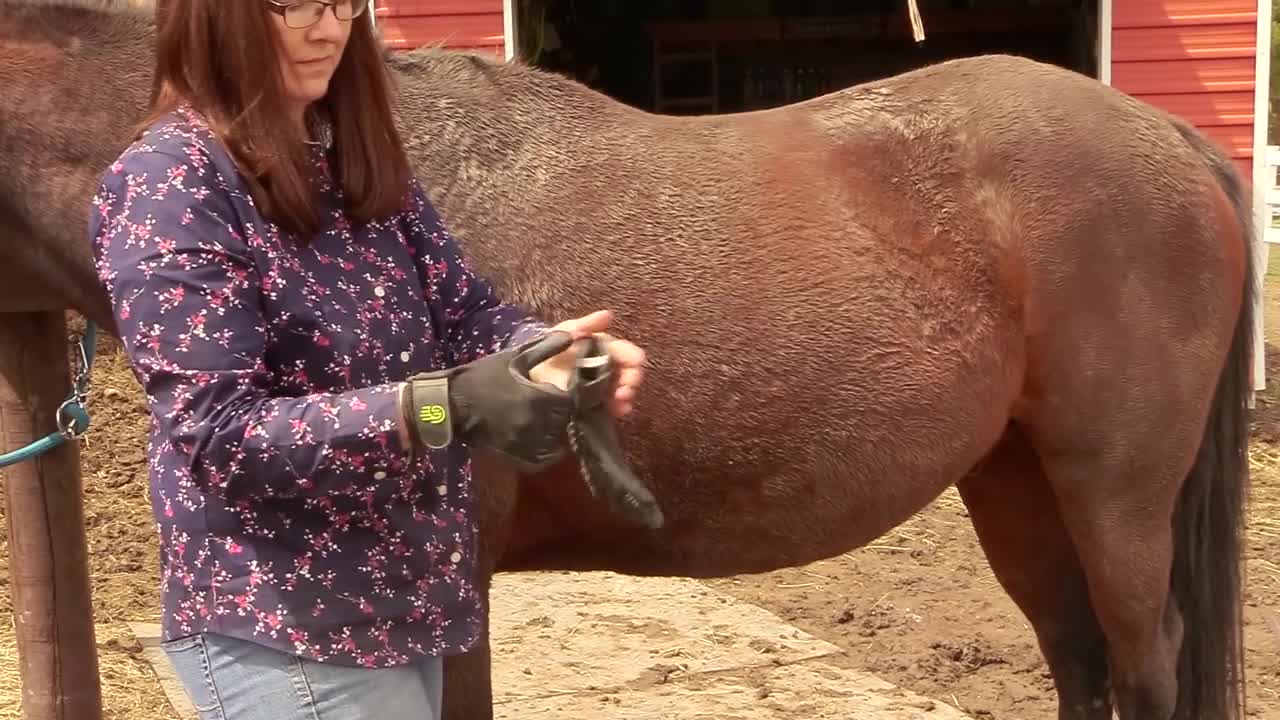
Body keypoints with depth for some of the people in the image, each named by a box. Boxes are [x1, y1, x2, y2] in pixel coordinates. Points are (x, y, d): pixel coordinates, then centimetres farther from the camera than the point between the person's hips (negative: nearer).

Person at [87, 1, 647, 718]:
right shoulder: (169, 181, -17)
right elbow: (216, 435, -22)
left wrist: (550, 347, -18)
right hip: (287, 630, -8)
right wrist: (441, 405, -32)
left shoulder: (360, 155, 7)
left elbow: (463, 311, 5)